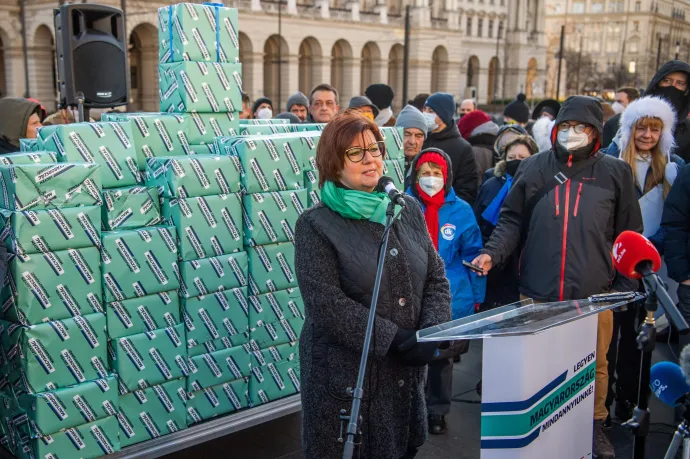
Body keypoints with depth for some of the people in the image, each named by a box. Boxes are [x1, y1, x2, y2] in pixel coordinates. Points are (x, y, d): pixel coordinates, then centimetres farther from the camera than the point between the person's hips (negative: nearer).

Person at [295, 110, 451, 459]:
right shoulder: (315, 225, -9)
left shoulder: (407, 209, 7)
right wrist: (395, 339, -19)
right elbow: (326, 305, -17)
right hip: (345, 377, -5)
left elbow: (436, 278, 7)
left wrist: (432, 332, -10)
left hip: (406, 373, 5)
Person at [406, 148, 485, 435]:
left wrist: (477, 297, 3)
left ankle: (437, 410, 35)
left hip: (452, 301, 1)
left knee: (442, 358, 17)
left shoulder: (461, 210, -3)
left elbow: (472, 256, 3)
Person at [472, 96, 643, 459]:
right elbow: (512, 221, 6)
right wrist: (492, 252, -11)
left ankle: (595, 426, 35)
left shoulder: (615, 173, 3)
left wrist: (625, 288, 3)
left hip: (594, 295, 0)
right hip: (537, 292, 1)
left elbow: (629, 236, 6)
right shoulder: (533, 168, 5)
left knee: (594, 365, 14)